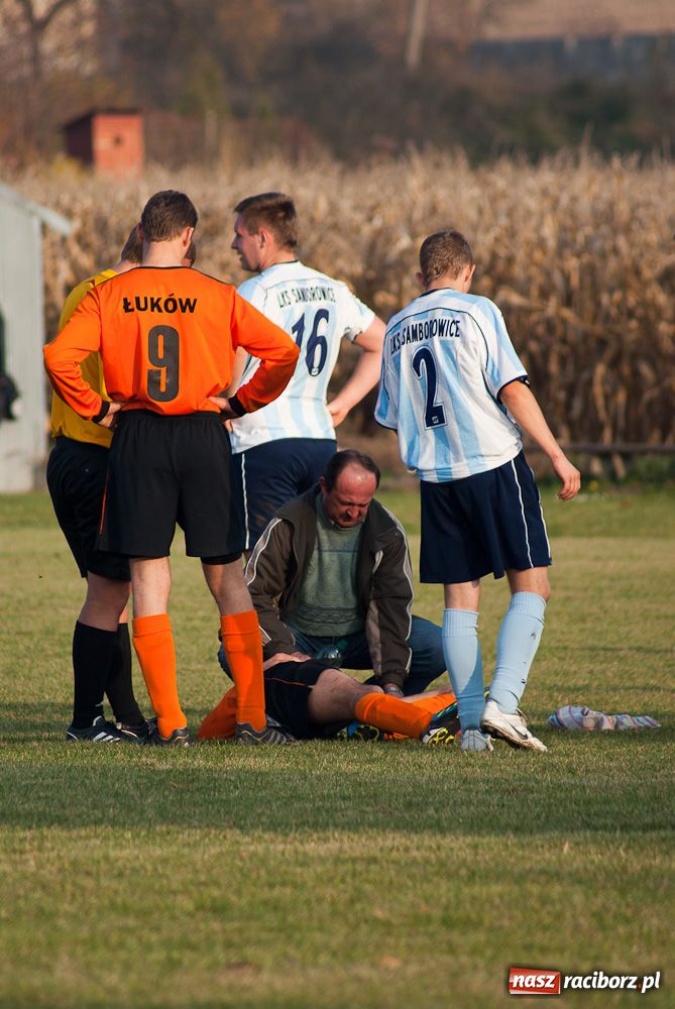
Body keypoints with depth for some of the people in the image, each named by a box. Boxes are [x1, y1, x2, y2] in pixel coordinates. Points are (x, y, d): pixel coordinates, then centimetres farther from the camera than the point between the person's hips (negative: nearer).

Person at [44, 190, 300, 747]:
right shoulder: (217, 296, -1)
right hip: (205, 435, 0)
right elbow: (283, 351, -6)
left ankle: (170, 722, -2)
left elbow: (59, 356, -12)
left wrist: (95, 407, 1)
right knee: (228, 577, 8)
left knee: (149, 580, 4)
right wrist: (241, 402, 5)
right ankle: (253, 718, 5)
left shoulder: (108, 295, -1)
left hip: (137, 437, 0)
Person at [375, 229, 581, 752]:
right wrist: (557, 454, -7)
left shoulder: (397, 329, 12)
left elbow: (392, 415, 19)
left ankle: (472, 721, 2)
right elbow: (512, 389, -10)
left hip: (435, 475, 5)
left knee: (460, 598, 8)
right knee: (531, 586, 0)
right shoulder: (477, 312, -4)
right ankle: (502, 702, -16)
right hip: (495, 463, -5)